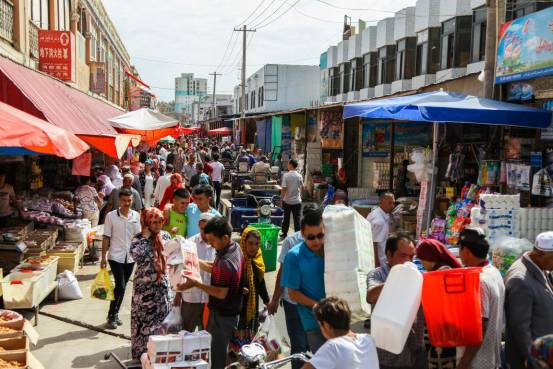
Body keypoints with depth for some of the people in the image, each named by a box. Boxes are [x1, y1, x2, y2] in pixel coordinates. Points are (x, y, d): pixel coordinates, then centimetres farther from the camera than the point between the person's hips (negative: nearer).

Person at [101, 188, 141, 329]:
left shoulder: (136, 216, 4)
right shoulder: (111, 216, -4)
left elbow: (138, 237, 10)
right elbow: (106, 238, -2)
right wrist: (103, 257, -5)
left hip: (130, 257, 4)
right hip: (115, 256, -3)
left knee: (123, 287, 11)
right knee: (120, 286, -10)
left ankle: (115, 314, 25)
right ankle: (112, 316, 5)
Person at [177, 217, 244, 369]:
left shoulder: (226, 262, -31)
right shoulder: (235, 247, 0)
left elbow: (222, 293, -28)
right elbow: (216, 270, 11)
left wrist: (196, 284, -25)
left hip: (223, 315, -9)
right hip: (228, 311, 9)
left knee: (217, 354, 6)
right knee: (219, 349, 23)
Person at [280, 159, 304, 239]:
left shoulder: (286, 175, -12)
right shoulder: (299, 176, -2)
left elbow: (284, 189, -15)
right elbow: (302, 188, 6)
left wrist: (282, 198, -4)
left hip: (287, 200, -2)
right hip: (297, 201, 2)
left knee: (286, 218, 11)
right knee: (297, 218, 6)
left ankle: (284, 234, 21)